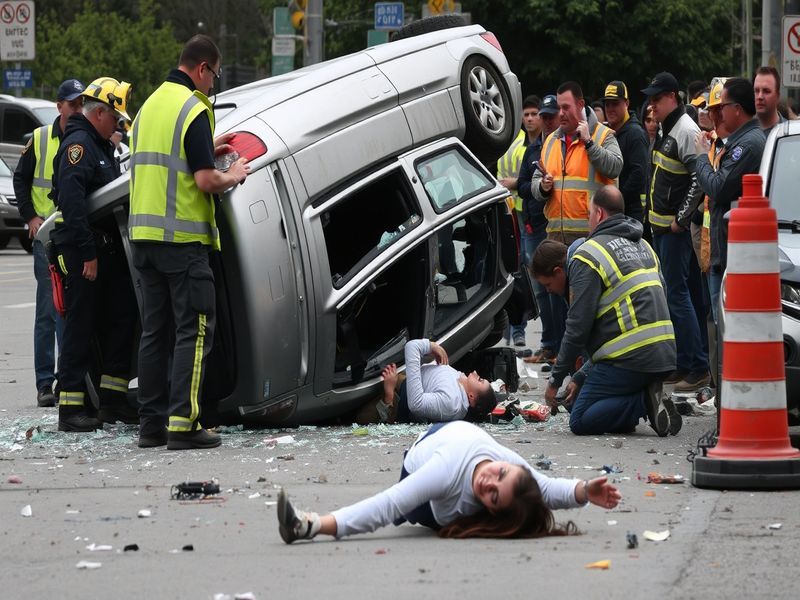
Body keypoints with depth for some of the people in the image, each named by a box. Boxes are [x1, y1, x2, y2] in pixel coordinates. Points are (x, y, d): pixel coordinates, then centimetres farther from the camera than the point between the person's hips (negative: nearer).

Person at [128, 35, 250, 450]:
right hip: (182, 238, -8)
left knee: (154, 329, 11)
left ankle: (152, 423, 12)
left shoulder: (150, 105, 14)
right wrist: (233, 176, 2)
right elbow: (205, 181, -17)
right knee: (193, 330, -5)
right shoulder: (193, 109, -12)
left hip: (143, 235, 8)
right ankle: (183, 425, -11)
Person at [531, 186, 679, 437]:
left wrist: (556, 379, 3)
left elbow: (578, 328, -11)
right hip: (664, 354, 8)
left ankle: (642, 401, -17)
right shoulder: (643, 246, 20)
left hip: (630, 357, -8)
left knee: (580, 421, -1)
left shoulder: (586, 257, -6)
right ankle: (648, 394, -2)